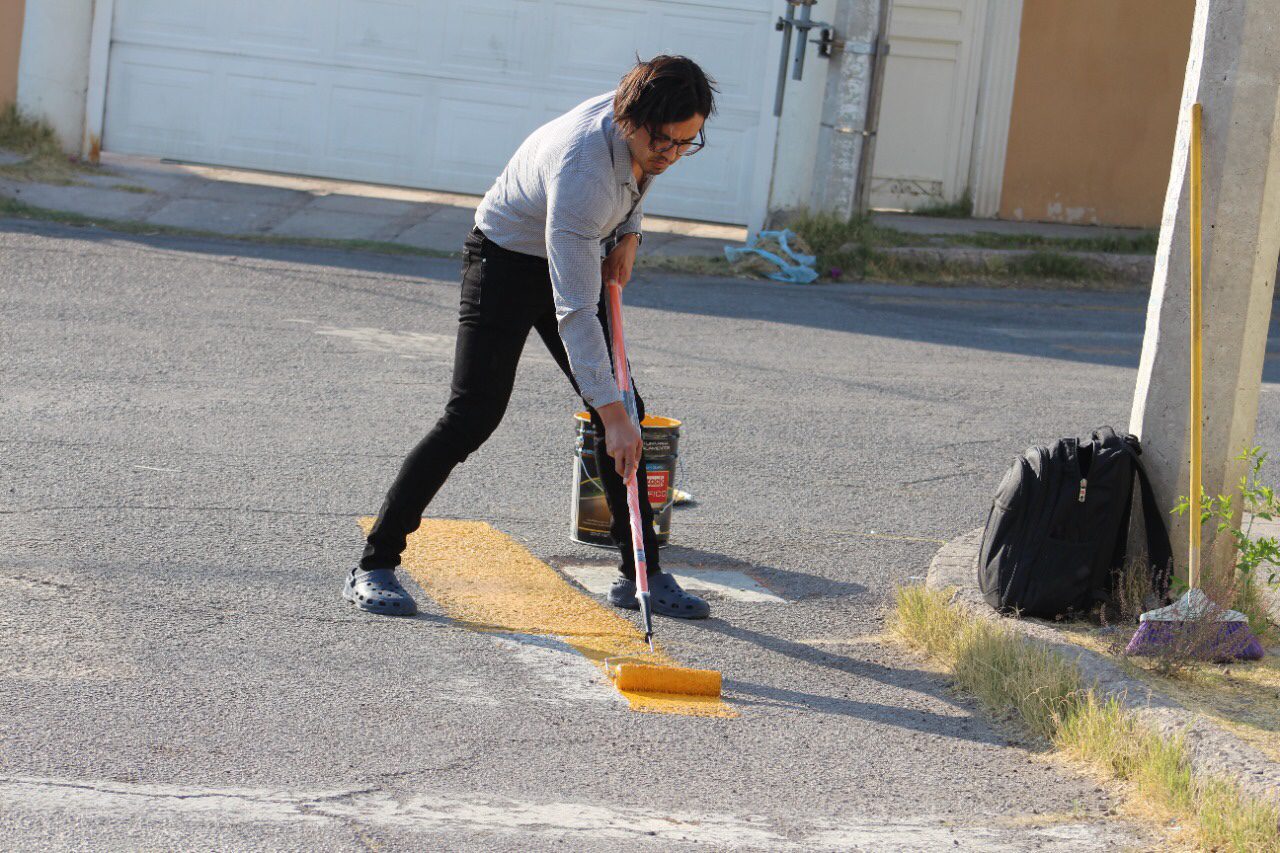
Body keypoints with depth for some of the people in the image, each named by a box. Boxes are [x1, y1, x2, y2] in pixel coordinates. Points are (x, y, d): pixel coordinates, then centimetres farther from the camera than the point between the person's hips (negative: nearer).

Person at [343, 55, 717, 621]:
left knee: (625, 410, 2)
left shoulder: (638, 123, -16)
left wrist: (627, 234, -2)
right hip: (506, 260, -8)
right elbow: (575, 312, -41)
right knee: (474, 416, -17)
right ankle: (373, 567, -11)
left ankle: (640, 574, 11)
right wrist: (610, 414, -43)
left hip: (572, 260, 8)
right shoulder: (581, 171, -39)